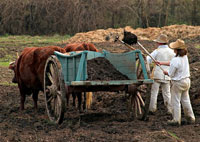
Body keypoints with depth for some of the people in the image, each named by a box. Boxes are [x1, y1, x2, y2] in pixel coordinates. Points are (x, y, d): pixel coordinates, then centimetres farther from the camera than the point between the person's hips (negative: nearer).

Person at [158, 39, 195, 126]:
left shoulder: (175, 60, -25)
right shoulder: (185, 57, 0)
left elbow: (171, 74, -16)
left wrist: (166, 72, 5)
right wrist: (162, 63, 18)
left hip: (178, 83, -8)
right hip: (186, 81, 8)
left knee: (176, 101, 5)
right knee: (186, 100, 17)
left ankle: (176, 120, 10)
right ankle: (190, 118, 22)